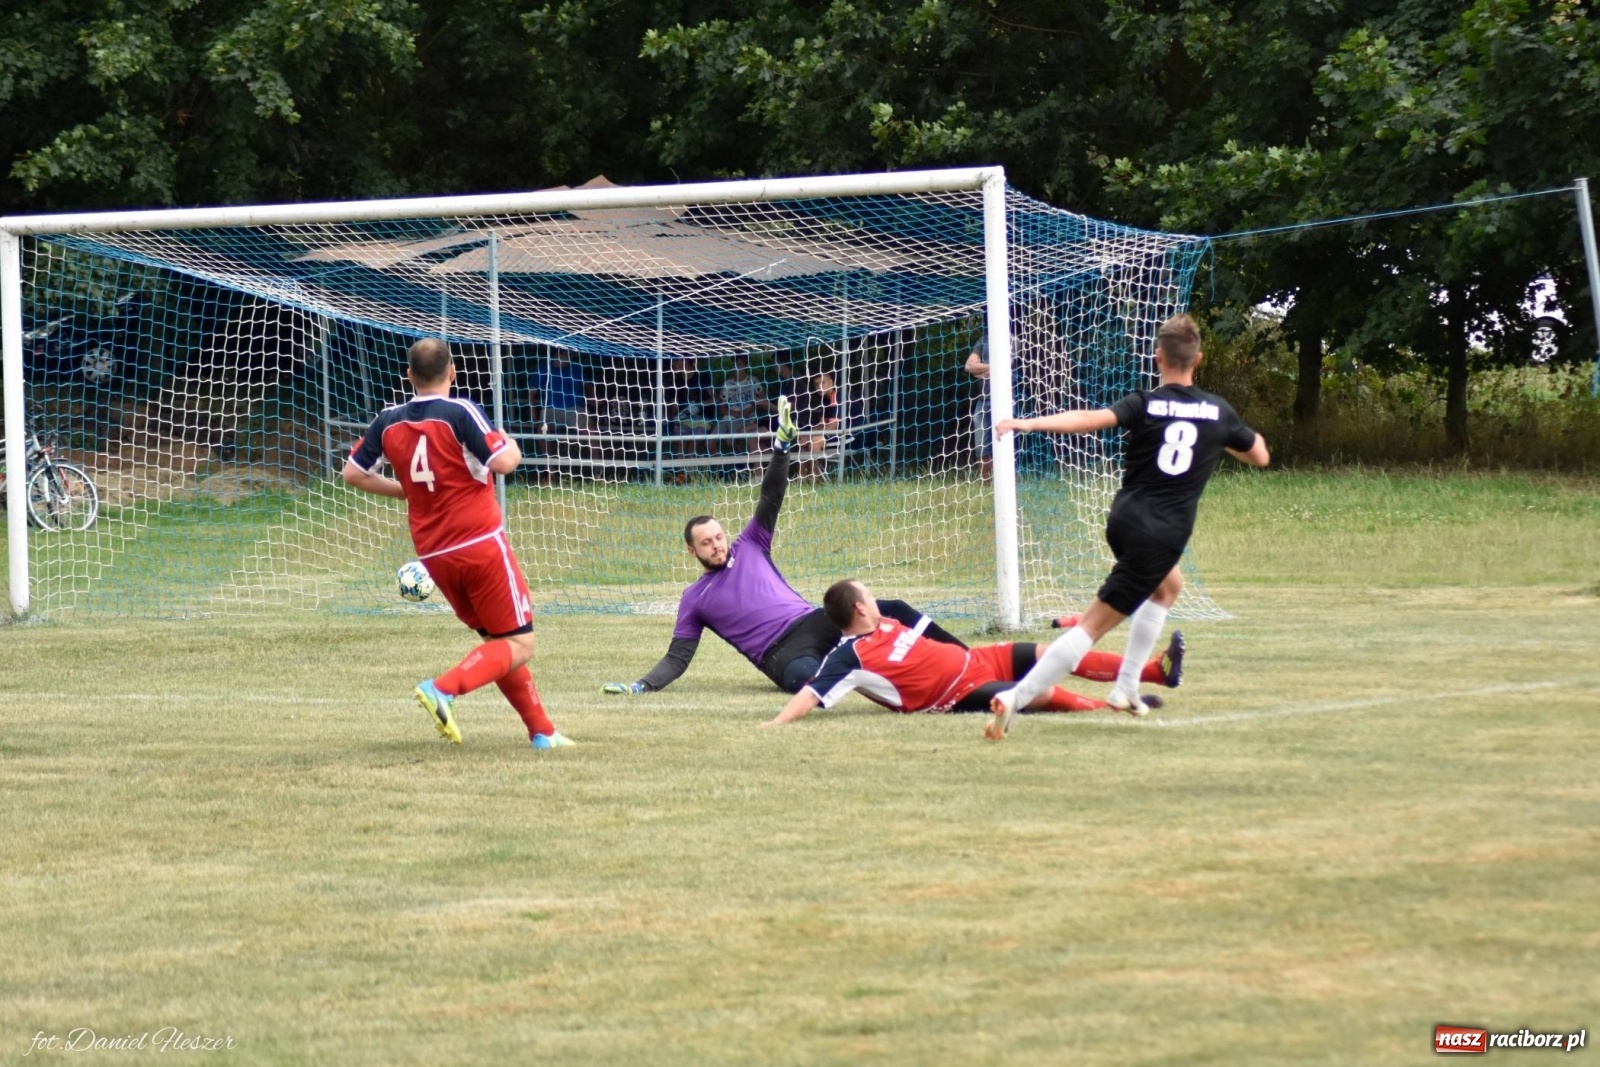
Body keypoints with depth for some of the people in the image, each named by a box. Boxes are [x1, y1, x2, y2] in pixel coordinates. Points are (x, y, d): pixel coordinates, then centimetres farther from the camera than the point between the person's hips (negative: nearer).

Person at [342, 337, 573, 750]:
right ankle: (444, 689, -21)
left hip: (434, 554, 6)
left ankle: (541, 731, 15)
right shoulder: (460, 413, -12)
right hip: (481, 544, -6)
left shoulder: (389, 421, 5)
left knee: (498, 641, 18)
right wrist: (511, 447, 4)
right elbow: (503, 462, -19)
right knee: (519, 644, -1)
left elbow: (353, 473, 11)